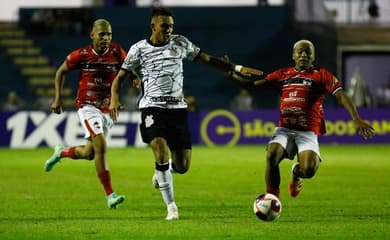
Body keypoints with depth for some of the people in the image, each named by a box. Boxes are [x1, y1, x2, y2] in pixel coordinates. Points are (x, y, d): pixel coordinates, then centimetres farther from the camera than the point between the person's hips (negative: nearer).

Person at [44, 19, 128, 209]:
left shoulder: (117, 53, -5)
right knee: (101, 145, -22)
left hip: (107, 108, 4)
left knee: (89, 153, 10)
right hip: (87, 105, -4)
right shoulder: (81, 55, -9)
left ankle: (62, 152, 44)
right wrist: (58, 98, 1)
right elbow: (61, 72, 6)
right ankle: (110, 195, -21)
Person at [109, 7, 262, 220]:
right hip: (152, 108, -3)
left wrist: (237, 68, 6)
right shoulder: (138, 49, 1)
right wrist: (114, 99, -15)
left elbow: (207, 59, 13)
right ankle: (171, 206, -15)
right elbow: (120, 77, 4)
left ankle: (162, 171, 37)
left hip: (177, 108, 3)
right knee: (161, 151, -26)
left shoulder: (180, 43, 8)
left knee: (182, 166, -1)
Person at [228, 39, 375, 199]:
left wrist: (356, 119, -18)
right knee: (272, 155, -29)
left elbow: (341, 96, -4)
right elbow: (253, 85, 15)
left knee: (308, 170, -24)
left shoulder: (321, 75, 7)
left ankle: (296, 172, 17)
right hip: (284, 130, 2)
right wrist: (232, 74, 2)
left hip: (308, 132, -2)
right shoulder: (282, 75, 16)